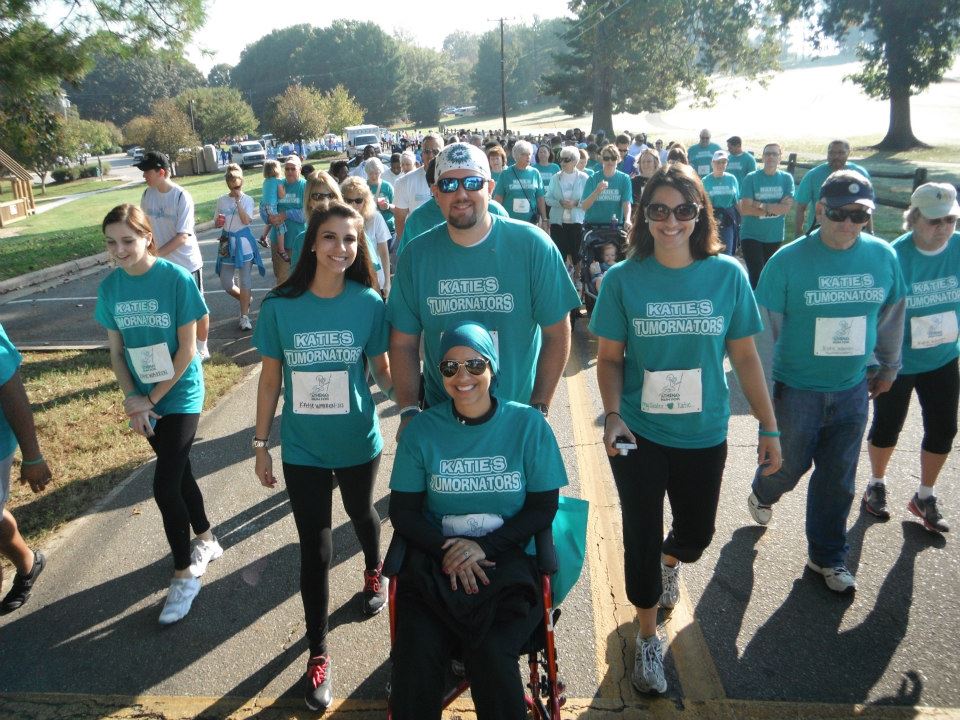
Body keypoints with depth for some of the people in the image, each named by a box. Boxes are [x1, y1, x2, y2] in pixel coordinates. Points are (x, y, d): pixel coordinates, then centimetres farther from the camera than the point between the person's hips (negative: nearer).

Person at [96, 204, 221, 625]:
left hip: (179, 396, -5)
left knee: (165, 487, -7)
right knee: (179, 474, 18)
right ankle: (207, 541, 40)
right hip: (142, 399, 5)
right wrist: (131, 397, -8)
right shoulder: (110, 287, -2)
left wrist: (151, 399, -12)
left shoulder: (176, 279, -16)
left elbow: (187, 349, -14)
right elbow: (116, 351, 5)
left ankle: (185, 575, 12)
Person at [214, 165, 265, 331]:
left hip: (244, 243, -3)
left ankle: (244, 316, 4)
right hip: (227, 243, 3)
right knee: (226, 283, 4)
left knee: (245, 281, -2)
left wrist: (238, 201, -20)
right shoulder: (222, 200, 4)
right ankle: (246, 300, 31)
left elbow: (246, 221, -18)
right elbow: (217, 224, 10)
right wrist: (219, 221, -13)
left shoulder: (247, 199, -3)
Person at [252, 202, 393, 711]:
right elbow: (271, 380, -4)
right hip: (303, 449, 0)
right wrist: (260, 444, 0)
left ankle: (374, 572, 58)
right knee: (314, 550, 6)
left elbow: (382, 370, -4)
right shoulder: (280, 305, -12)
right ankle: (318, 651, 24)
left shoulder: (368, 303, -13)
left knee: (361, 513, 26)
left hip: (358, 443, 0)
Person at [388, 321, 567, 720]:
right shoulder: (422, 429, 3)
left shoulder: (528, 424, 0)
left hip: (506, 557, -1)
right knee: (416, 656, -23)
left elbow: (543, 506, 1)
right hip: (434, 560, 1)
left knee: (491, 654, -26)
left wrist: (484, 546, -12)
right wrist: (446, 551, -13)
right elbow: (403, 511, 4)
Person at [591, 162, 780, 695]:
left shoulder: (727, 274, -7)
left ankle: (669, 562, 57)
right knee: (641, 539, 8)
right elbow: (609, 358, -3)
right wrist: (612, 415, -18)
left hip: (704, 435, 2)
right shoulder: (623, 279, -9)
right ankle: (647, 639, 33)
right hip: (639, 435, -2)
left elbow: (745, 356, 0)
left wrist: (768, 427, 1)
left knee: (696, 534, 19)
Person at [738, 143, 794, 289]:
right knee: (757, 277, -11)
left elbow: (786, 207, -10)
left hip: (775, 237, 3)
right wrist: (775, 208, -13)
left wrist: (761, 205, -17)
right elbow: (745, 209, -16)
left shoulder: (786, 178, 0)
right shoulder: (751, 178, -8)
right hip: (751, 235, -3)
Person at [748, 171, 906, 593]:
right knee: (790, 464, 15)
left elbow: (891, 316, 12)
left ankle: (827, 557, 33)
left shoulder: (883, 256, -3)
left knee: (838, 479, 13)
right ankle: (762, 496, 51)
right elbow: (766, 329, -11)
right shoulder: (788, 260, -14)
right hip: (797, 388, -3)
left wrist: (888, 367, 20)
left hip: (852, 389, 3)